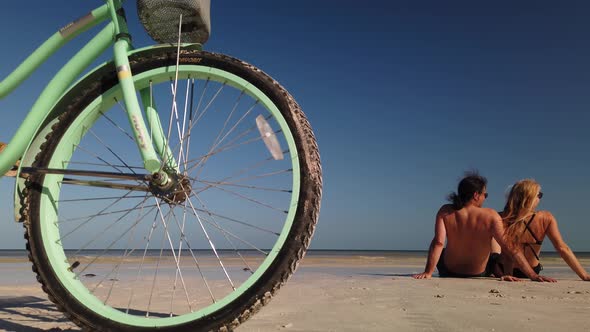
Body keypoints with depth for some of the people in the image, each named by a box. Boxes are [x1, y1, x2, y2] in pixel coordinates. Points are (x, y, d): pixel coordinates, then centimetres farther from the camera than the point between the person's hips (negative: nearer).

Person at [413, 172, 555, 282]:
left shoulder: (445, 212, -18)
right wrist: (533, 275, -20)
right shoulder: (491, 216, -22)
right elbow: (512, 249, -24)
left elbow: (438, 243, -27)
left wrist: (427, 272, -27)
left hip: (448, 272, 1)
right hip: (479, 274, 0)